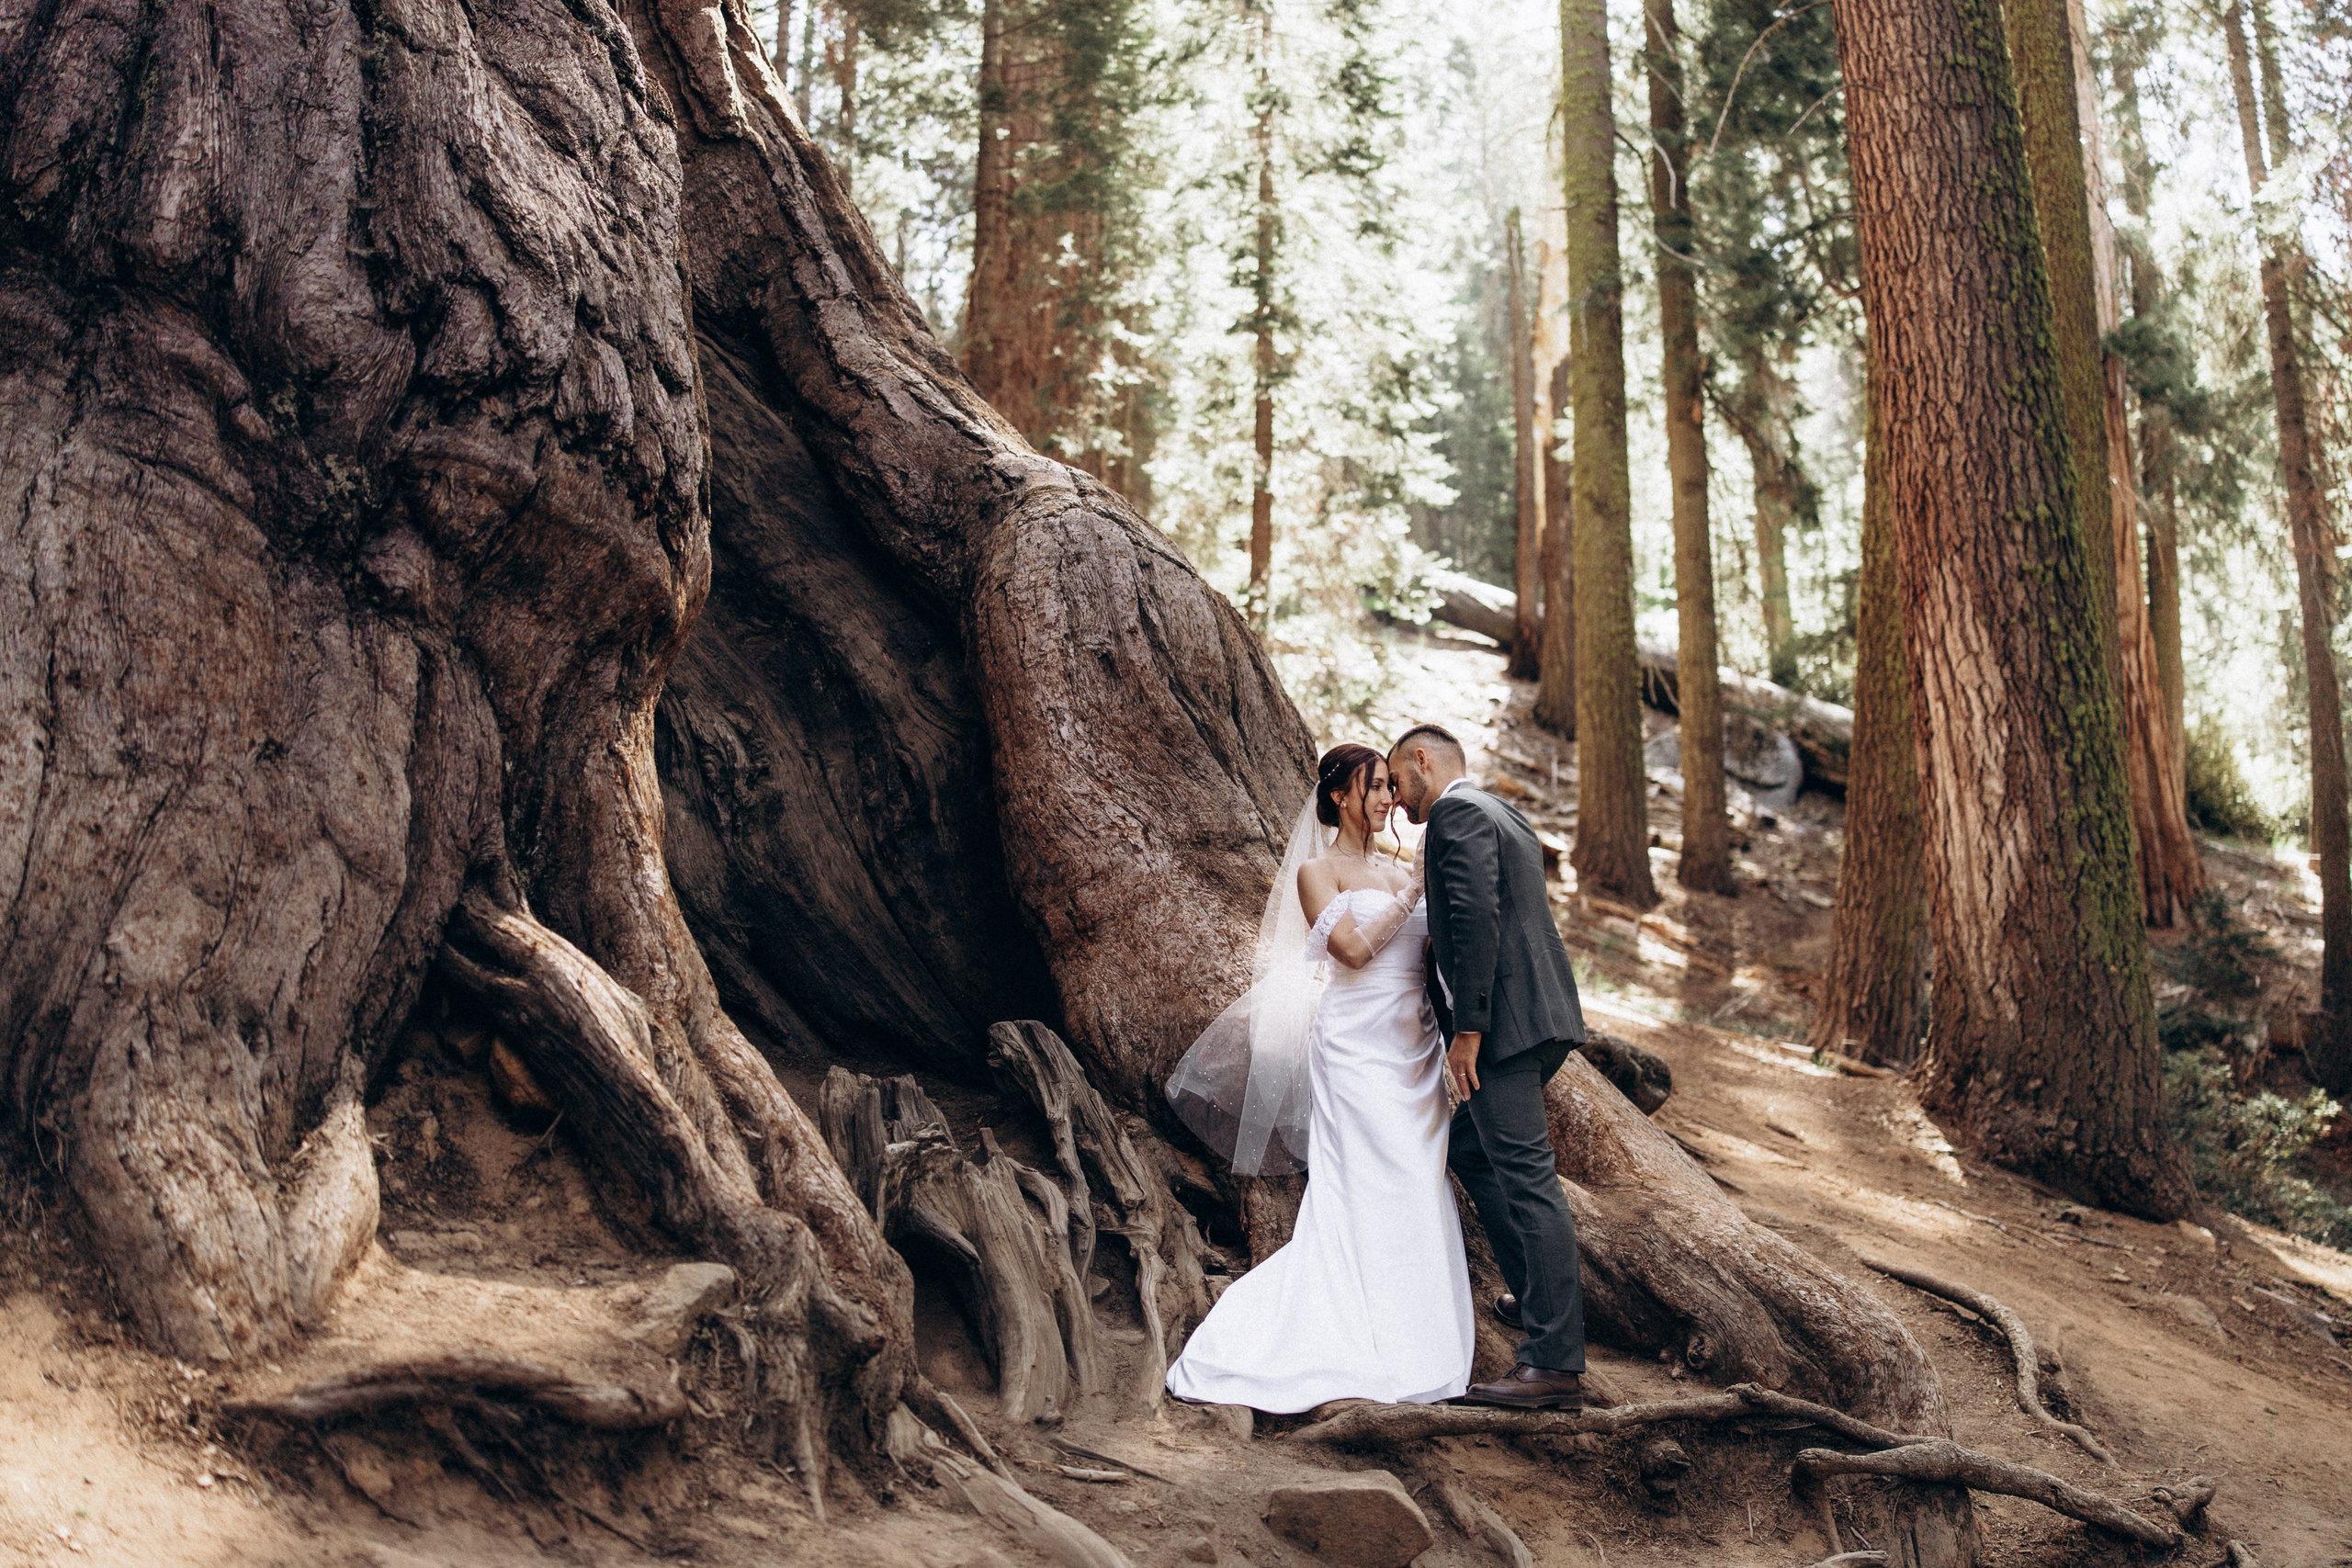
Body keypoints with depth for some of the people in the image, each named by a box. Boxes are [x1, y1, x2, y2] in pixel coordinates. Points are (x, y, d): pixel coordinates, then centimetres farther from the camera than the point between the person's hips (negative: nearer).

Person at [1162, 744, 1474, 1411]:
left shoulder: (1396, 873, 18)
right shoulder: (1316, 872, -1)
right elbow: (1354, 948, -15)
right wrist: (1413, 892, -11)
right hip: (1358, 1047, -7)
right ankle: (1389, 1346, 1)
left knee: (1421, 1187, 5)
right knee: (1376, 1190, -8)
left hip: (1415, 1047, 7)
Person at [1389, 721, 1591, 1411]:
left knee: (1527, 1179, -8)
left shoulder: (1457, 812, -8)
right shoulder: (1501, 816, 23)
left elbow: (1477, 920, -19)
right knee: (1470, 1149, 22)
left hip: (1504, 1022, -11)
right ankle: (1536, 1297, 27)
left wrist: (1467, 1029, -19)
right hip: (1539, 1019, 11)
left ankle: (1555, 1363, -5)